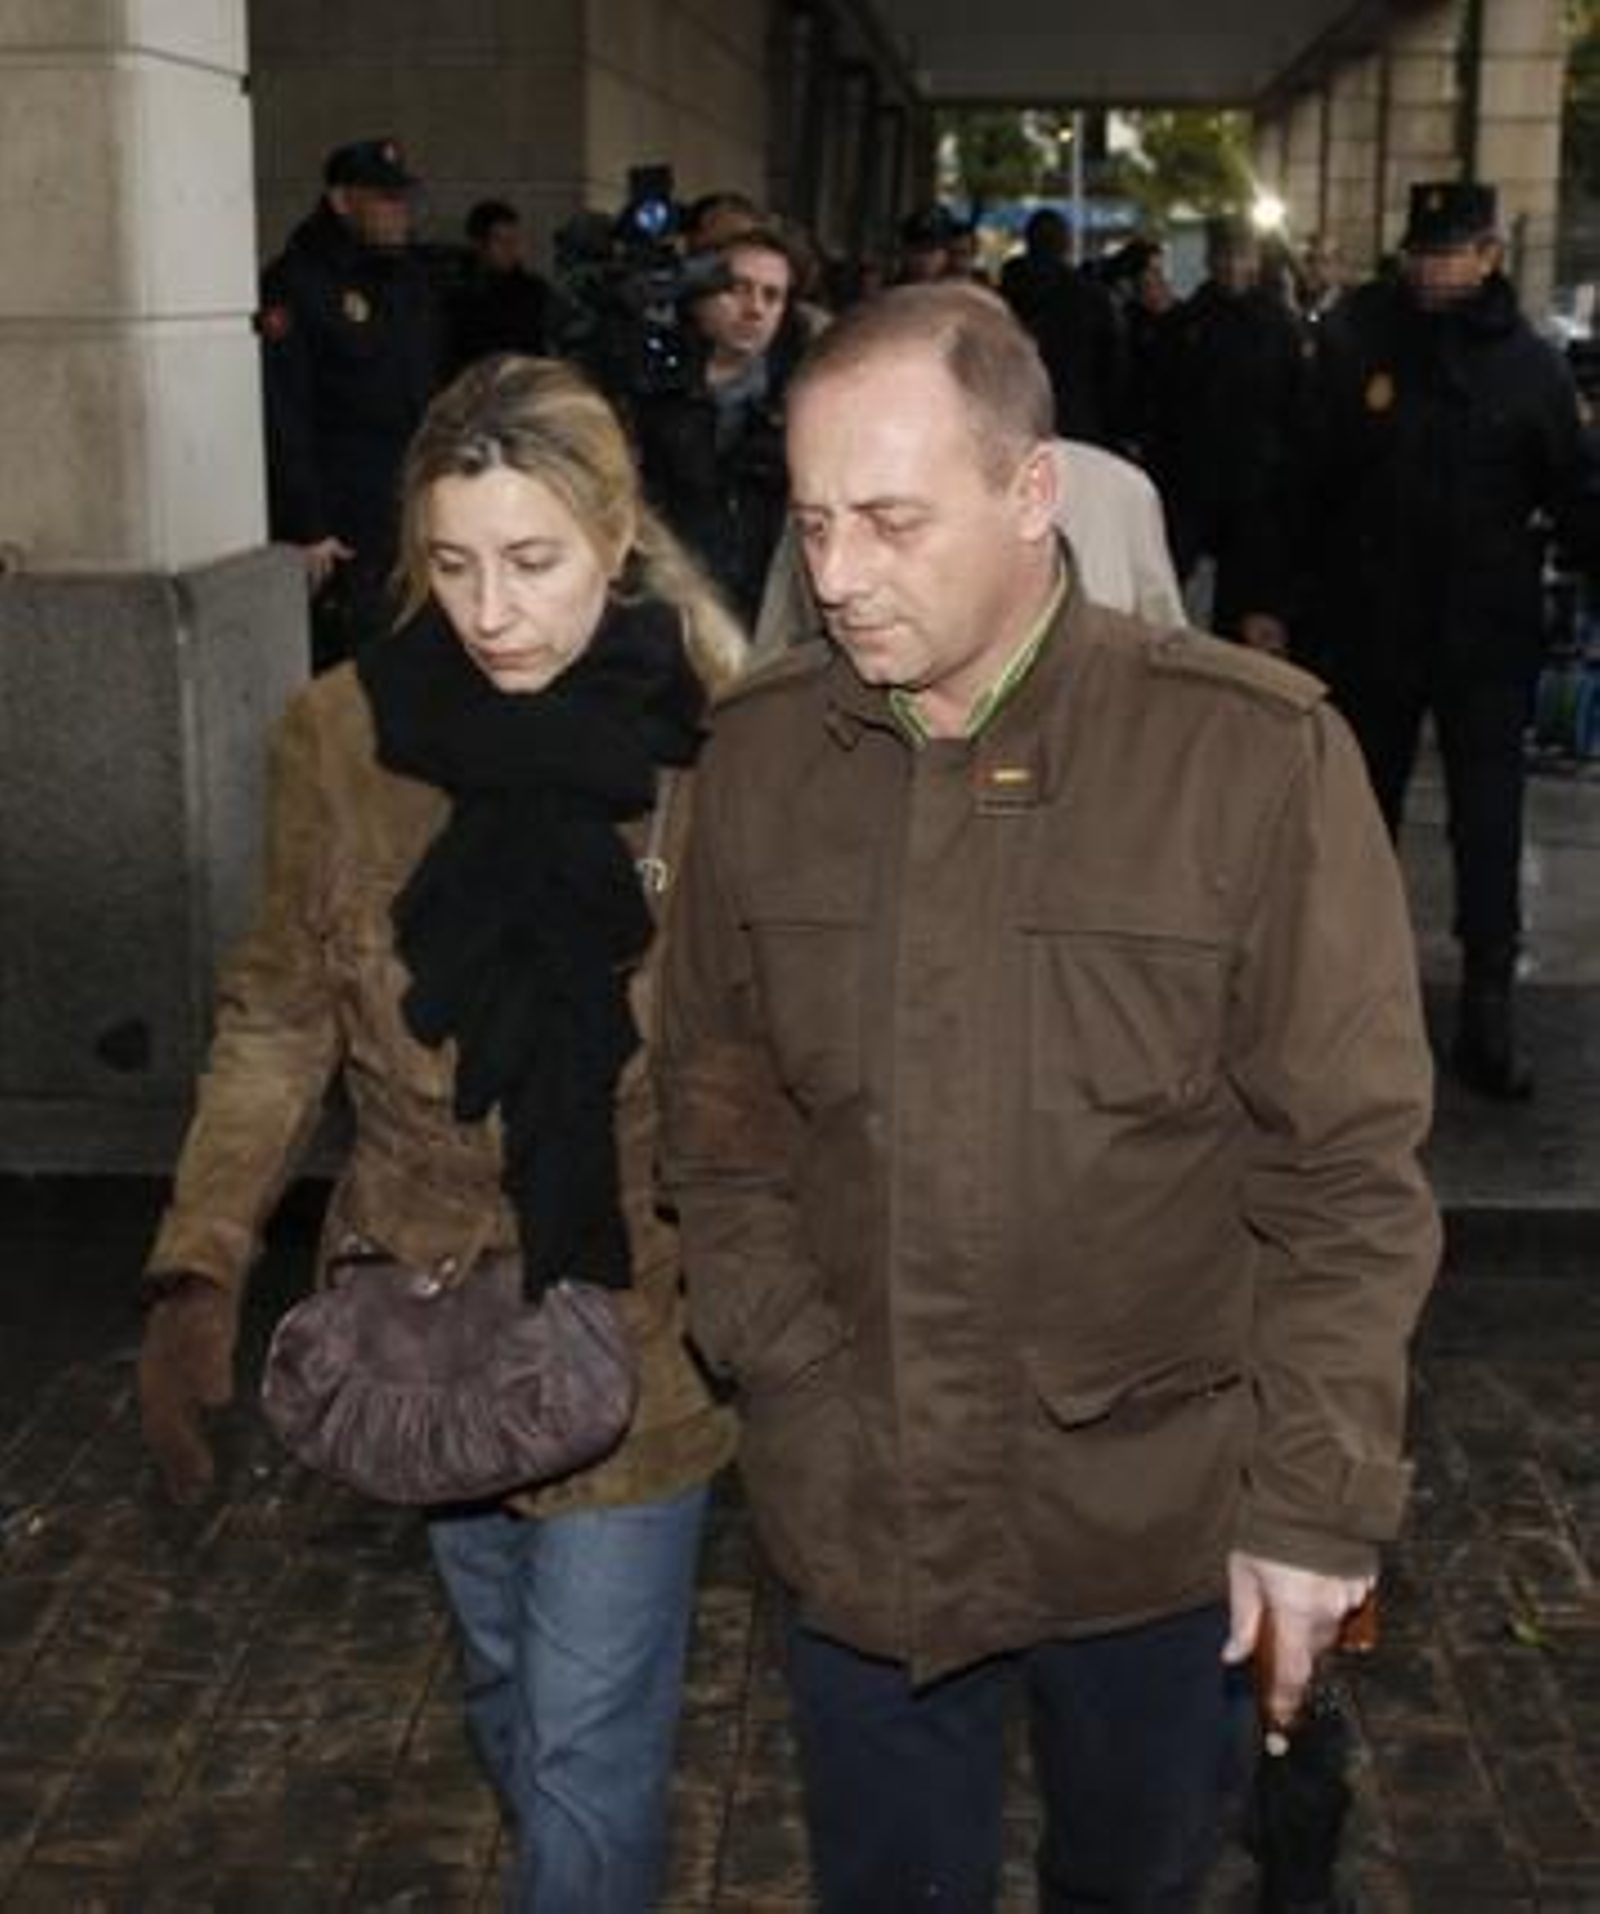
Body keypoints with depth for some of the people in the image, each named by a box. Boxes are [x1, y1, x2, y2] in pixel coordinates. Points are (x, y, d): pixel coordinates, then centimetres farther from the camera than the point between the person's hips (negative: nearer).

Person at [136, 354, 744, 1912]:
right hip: (428, 1308, 3)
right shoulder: (343, 735, -8)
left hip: (631, 1315, -3)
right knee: (508, 1679, 23)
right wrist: (197, 1272, -11)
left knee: (584, 1736, 4)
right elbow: (280, 1017, -2)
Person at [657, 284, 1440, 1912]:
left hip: (1153, 1511, -2)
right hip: (855, 1509, 3)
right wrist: (783, 1356, -3)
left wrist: (1319, 1500, -10)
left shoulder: (1256, 754, -15)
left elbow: (1349, 1165, -11)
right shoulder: (757, 753, -3)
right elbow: (717, 1093, 6)